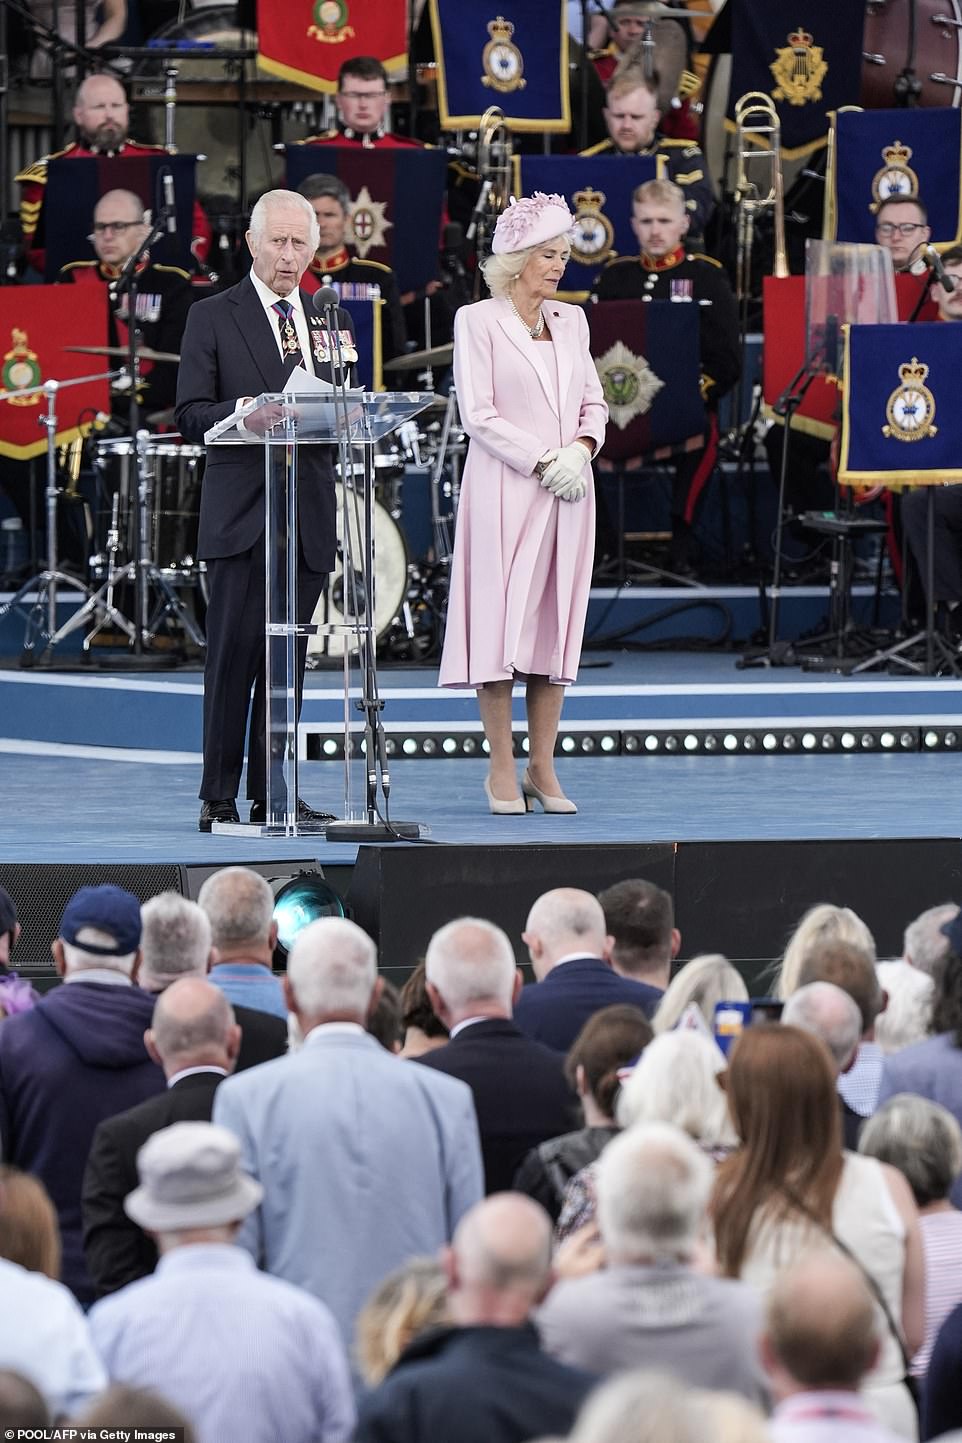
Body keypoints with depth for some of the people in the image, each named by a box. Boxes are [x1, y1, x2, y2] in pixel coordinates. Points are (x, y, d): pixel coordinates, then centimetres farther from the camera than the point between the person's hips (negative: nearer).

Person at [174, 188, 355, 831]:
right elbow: (191, 414, -4)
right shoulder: (213, 318, 3)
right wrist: (244, 412, -23)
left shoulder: (330, 323, 17)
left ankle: (273, 795, 9)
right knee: (235, 652, -7)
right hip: (242, 511, -4)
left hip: (310, 512, 4)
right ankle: (219, 798, -4)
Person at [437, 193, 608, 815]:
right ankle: (502, 770, -1)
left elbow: (594, 402, 16)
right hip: (506, 491, -5)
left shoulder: (571, 321, 14)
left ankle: (543, 768, 7)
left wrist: (580, 449, -5)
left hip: (568, 495, 5)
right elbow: (479, 413, -9)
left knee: (557, 623, 3)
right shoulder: (478, 321, -2)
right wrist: (543, 461, -15)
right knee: (503, 621, -5)